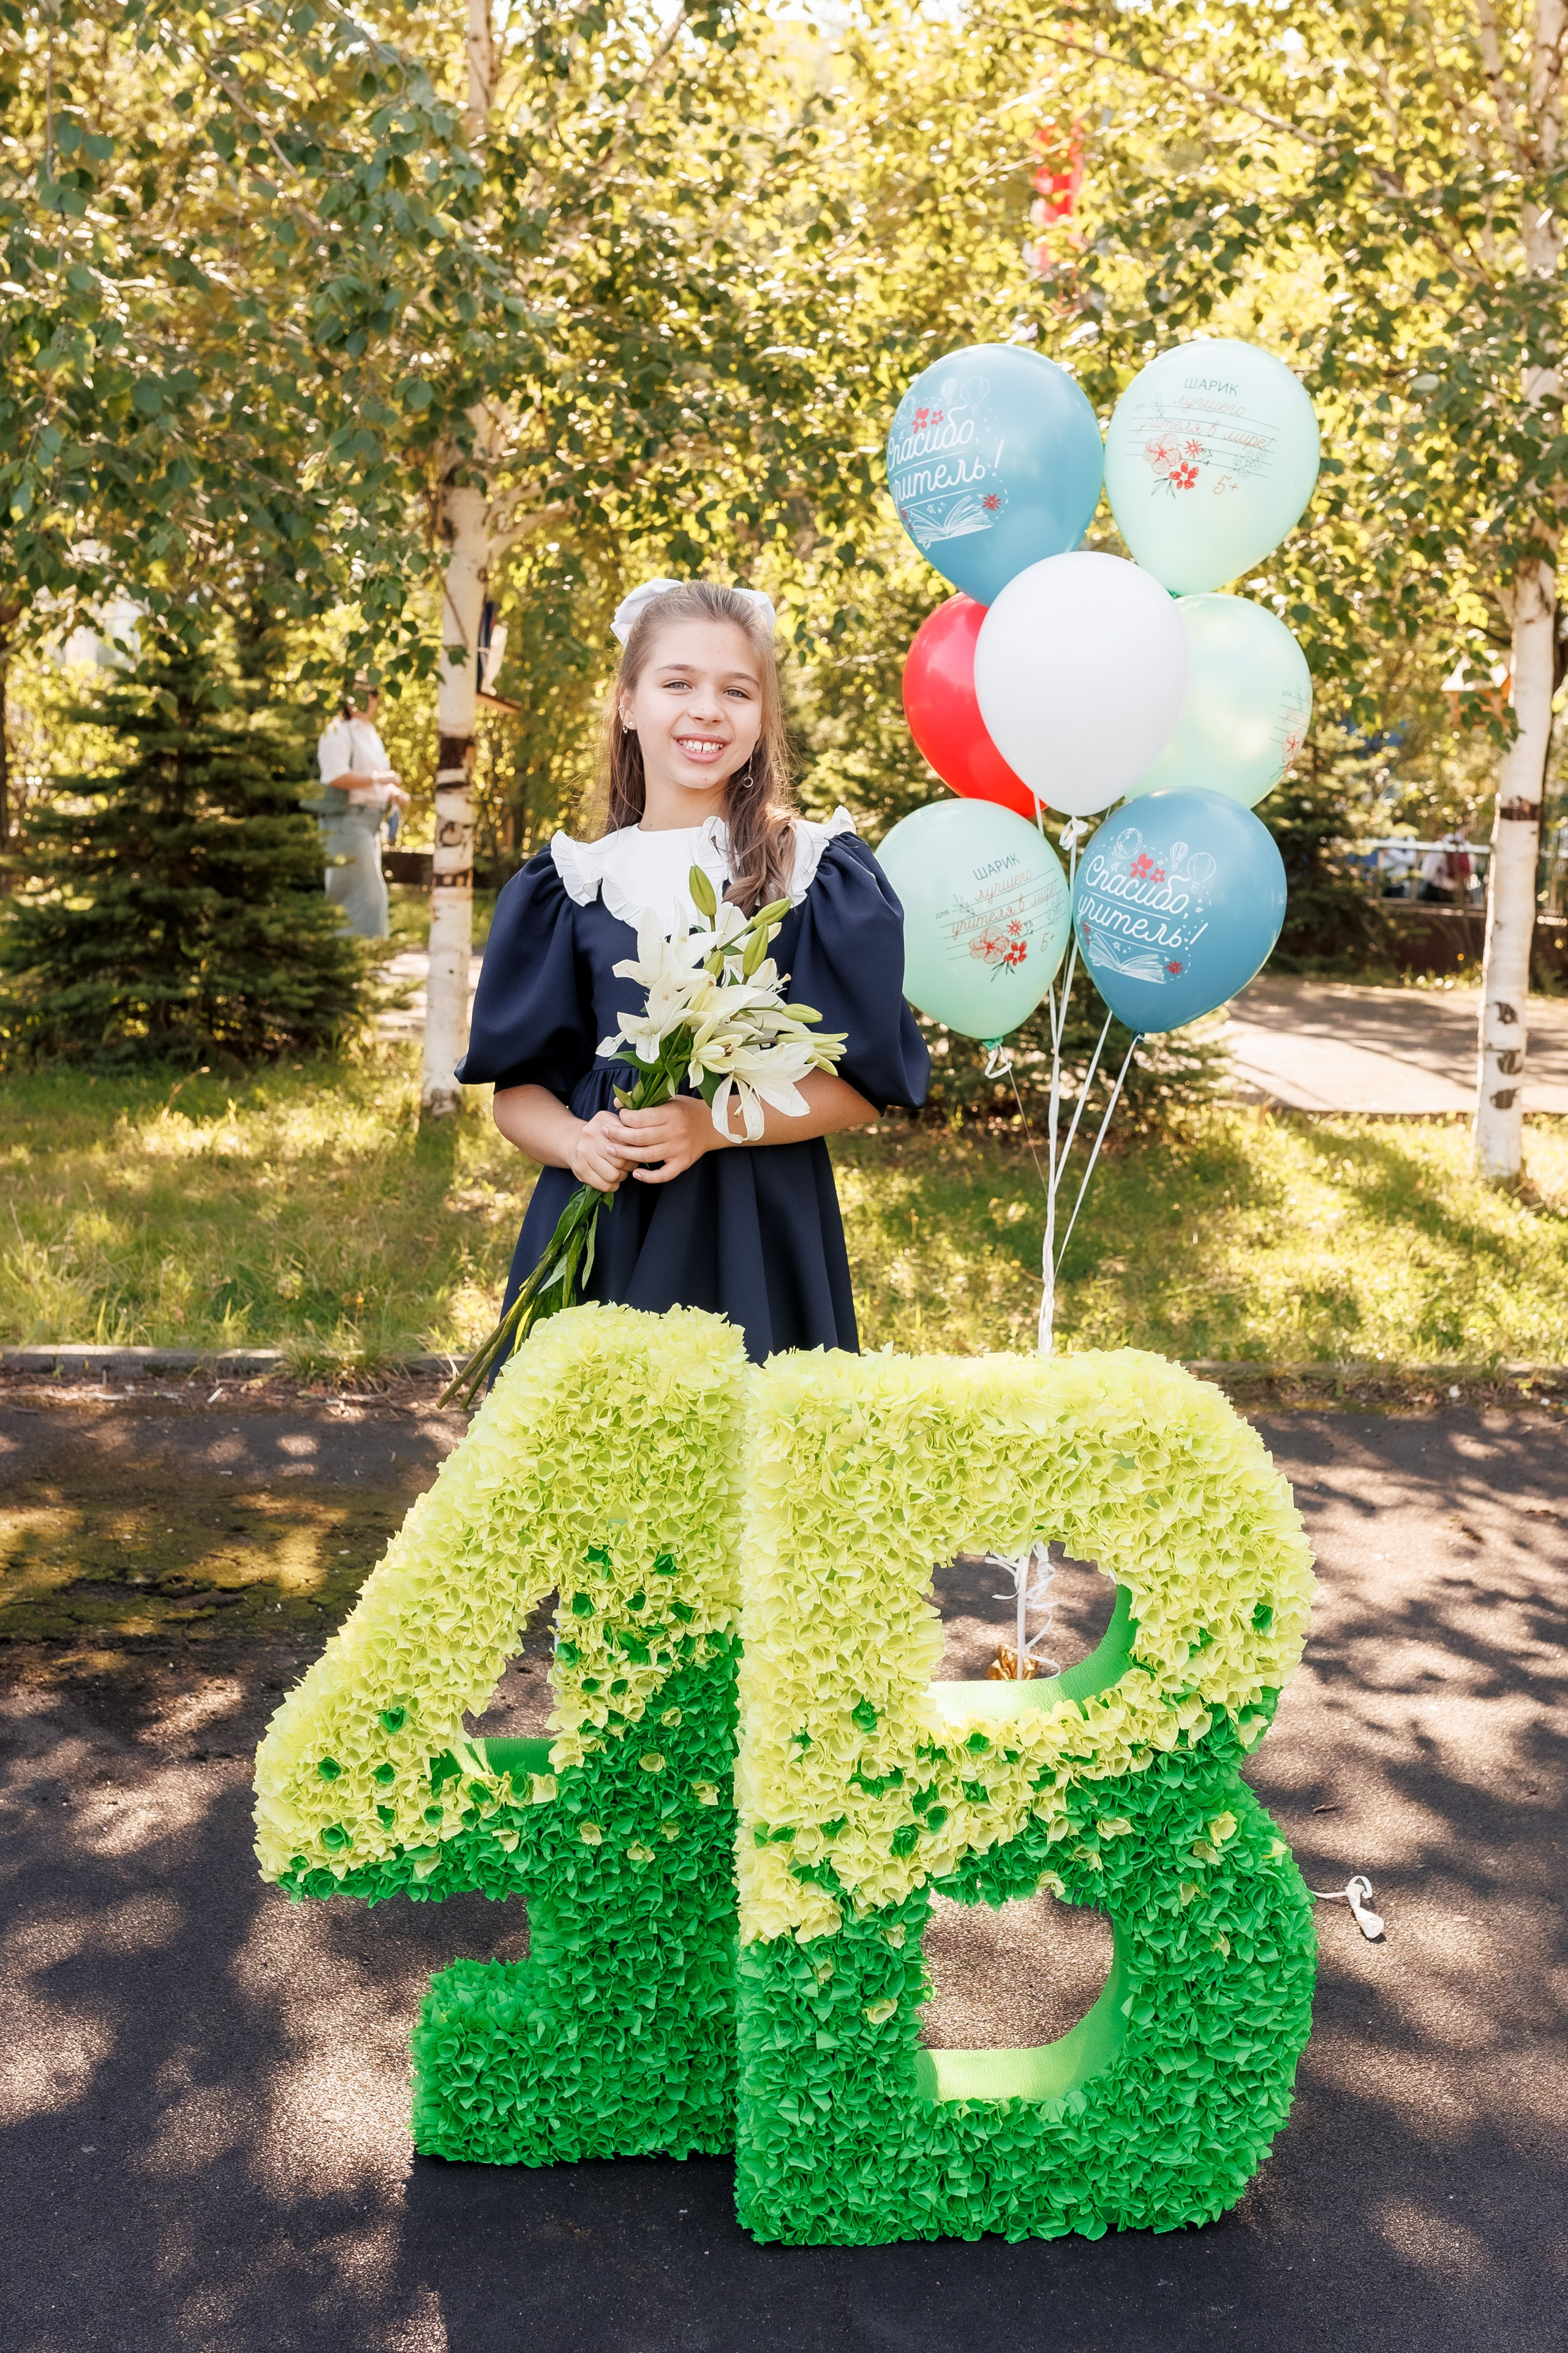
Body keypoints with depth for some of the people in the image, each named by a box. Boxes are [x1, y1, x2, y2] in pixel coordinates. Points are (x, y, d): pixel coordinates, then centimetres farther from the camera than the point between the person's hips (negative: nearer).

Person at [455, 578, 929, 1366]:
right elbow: (516, 1086, 8)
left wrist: (715, 1126, -15)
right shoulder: (573, 884, 7)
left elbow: (864, 1080, -1)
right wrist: (576, 1142, -13)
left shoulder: (819, 874, 1)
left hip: (758, 1243, -1)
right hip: (598, 1238, 2)